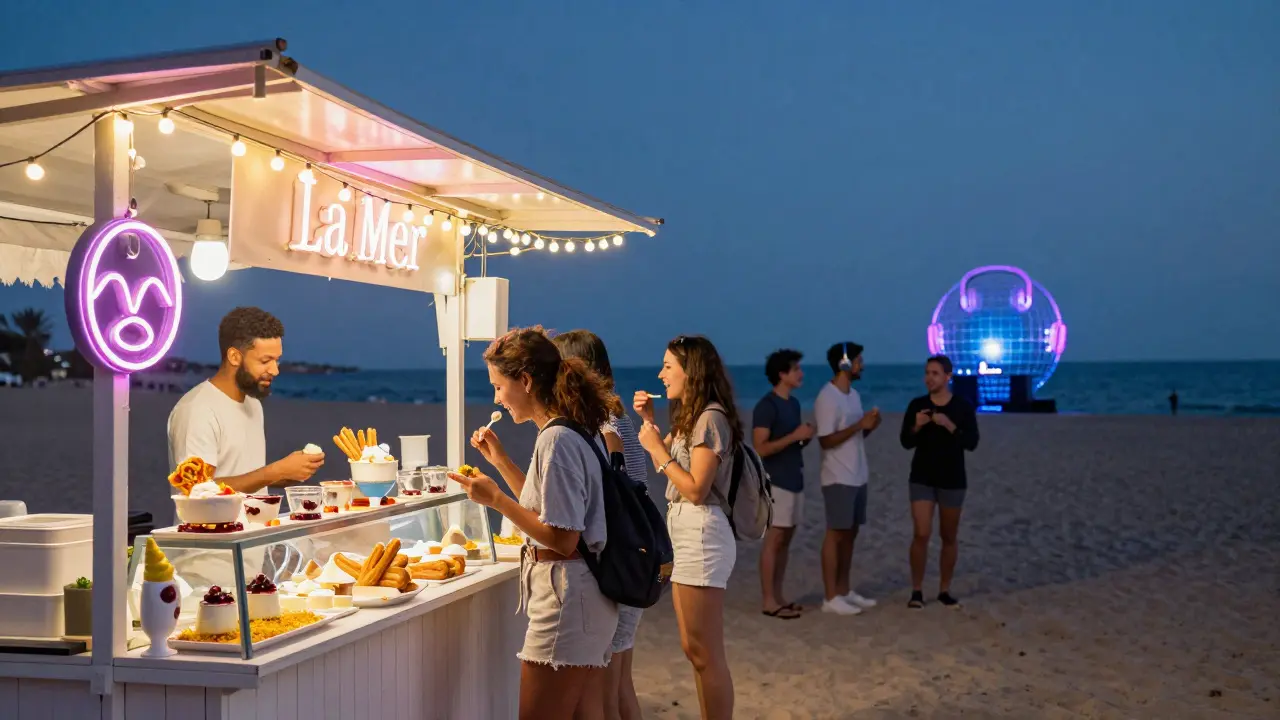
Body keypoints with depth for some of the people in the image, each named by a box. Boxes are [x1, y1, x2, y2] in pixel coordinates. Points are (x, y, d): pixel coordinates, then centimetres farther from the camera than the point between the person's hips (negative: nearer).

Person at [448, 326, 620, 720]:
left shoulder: (555, 440, -19)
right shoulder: (574, 432, 11)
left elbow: (562, 538, -21)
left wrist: (495, 499, -17)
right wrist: (501, 461, 15)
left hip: (565, 598, -10)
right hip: (587, 598, 10)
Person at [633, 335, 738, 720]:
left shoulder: (711, 418, -13)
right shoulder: (689, 417, 16)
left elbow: (696, 489, -19)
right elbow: (666, 466, 23)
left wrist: (657, 448, -11)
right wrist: (649, 421, 15)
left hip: (701, 534, -10)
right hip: (684, 533, 10)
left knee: (706, 654, -6)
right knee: (694, 650, 14)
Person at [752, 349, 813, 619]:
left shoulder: (794, 404, 13)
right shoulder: (766, 406, -14)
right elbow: (760, 448, -20)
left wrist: (805, 438, 1)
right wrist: (795, 436, -20)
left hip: (794, 480, 9)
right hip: (776, 482, -9)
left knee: (785, 540, 10)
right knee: (774, 540, -5)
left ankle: (778, 596, 16)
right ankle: (768, 601, -1)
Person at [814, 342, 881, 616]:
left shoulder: (854, 394, 13)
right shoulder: (827, 397, -15)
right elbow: (826, 440, -19)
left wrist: (870, 426, -2)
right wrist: (859, 425, -21)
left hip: (858, 476, 9)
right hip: (838, 478, -9)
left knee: (850, 533, 12)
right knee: (836, 534, -5)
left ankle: (844, 591, 20)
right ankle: (830, 597, 0)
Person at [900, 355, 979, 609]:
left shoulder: (963, 406, -4)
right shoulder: (917, 405, -1)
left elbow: (972, 443, -11)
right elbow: (906, 443, 0)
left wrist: (949, 425, -24)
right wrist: (916, 426, -19)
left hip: (952, 480, 0)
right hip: (922, 479, 0)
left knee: (949, 537, 9)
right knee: (921, 534, -9)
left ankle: (944, 590, 21)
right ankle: (917, 591, 1)